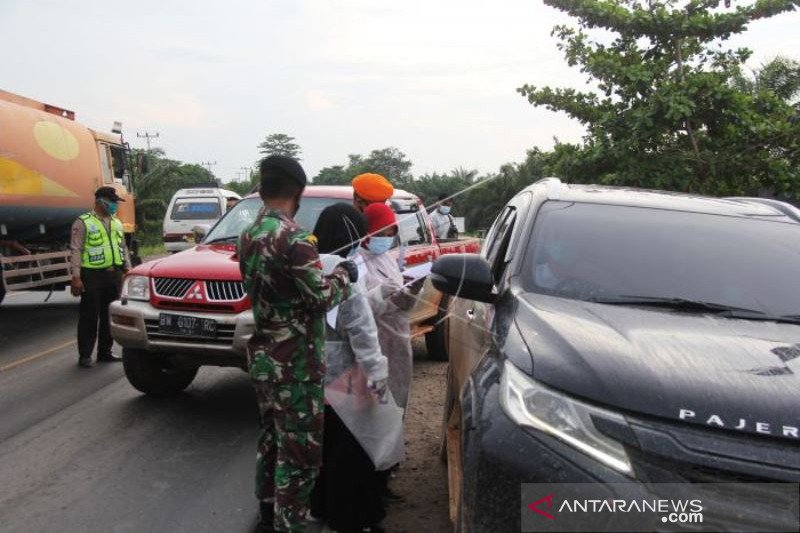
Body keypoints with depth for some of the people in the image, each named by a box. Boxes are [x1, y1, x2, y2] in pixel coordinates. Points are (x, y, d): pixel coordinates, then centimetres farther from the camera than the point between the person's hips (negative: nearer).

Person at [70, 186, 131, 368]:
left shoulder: (116, 223, 16)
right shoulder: (83, 223, -4)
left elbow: (123, 248, 21)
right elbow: (76, 251, -9)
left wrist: (127, 270, 13)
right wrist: (76, 277, -15)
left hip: (114, 275, 6)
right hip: (93, 276, -6)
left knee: (110, 315, 11)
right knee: (89, 317, -1)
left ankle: (105, 351, 22)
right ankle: (85, 355, 8)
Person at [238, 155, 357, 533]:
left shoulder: (248, 237, 6)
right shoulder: (292, 237, -21)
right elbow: (321, 299, -20)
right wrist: (343, 275, -2)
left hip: (262, 356, 9)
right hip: (295, 363, -9)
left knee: (271, 438, 22)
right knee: (299, 449, 2)